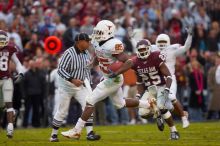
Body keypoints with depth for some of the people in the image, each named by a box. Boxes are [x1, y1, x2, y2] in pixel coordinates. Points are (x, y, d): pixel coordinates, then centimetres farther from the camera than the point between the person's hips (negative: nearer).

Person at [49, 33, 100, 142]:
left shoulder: (86, 54, 1)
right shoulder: (69, 54, -21)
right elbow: (60, 70, -24)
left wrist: (87, 82, 7)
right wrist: (72, 80, -34)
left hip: (81, 85, 5)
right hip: (66, 85, -5)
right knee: (62, 111, 3)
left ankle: (90, 133, -12)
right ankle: (54, 134, 19)